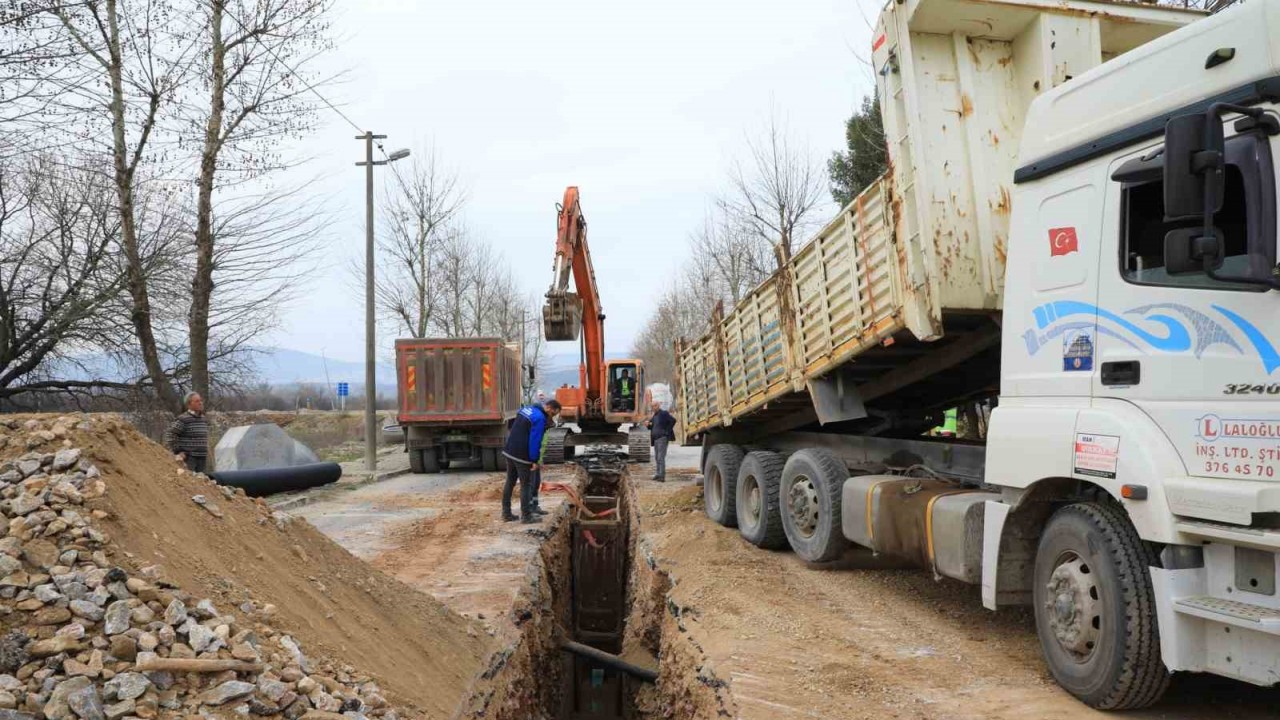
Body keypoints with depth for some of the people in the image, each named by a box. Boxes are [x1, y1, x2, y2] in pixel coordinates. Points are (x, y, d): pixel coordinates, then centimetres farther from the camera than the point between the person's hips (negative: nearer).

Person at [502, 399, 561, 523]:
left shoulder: (527, 409, 10)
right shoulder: (540, 418, -17)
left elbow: (512, 429, 18)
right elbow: (535, 441, -19)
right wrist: (535, 460, -13)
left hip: (509, 451, 9)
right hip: (522, 456, -9)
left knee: (510, 482, 15)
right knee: (526, 485, 2)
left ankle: (506, 513, 22)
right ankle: (526, 516, 8)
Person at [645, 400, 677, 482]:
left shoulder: (664, 413, -9)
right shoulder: (655, 415, 16)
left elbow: (673, 420, -19)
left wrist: (667, 431, -15)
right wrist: (648, 425, 1)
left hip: (663, 438, -9)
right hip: (656, 439, 9)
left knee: (661, 457, -13)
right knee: (657, 457, 12)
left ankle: (662, 476, -14)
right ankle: (658, 474, 19)